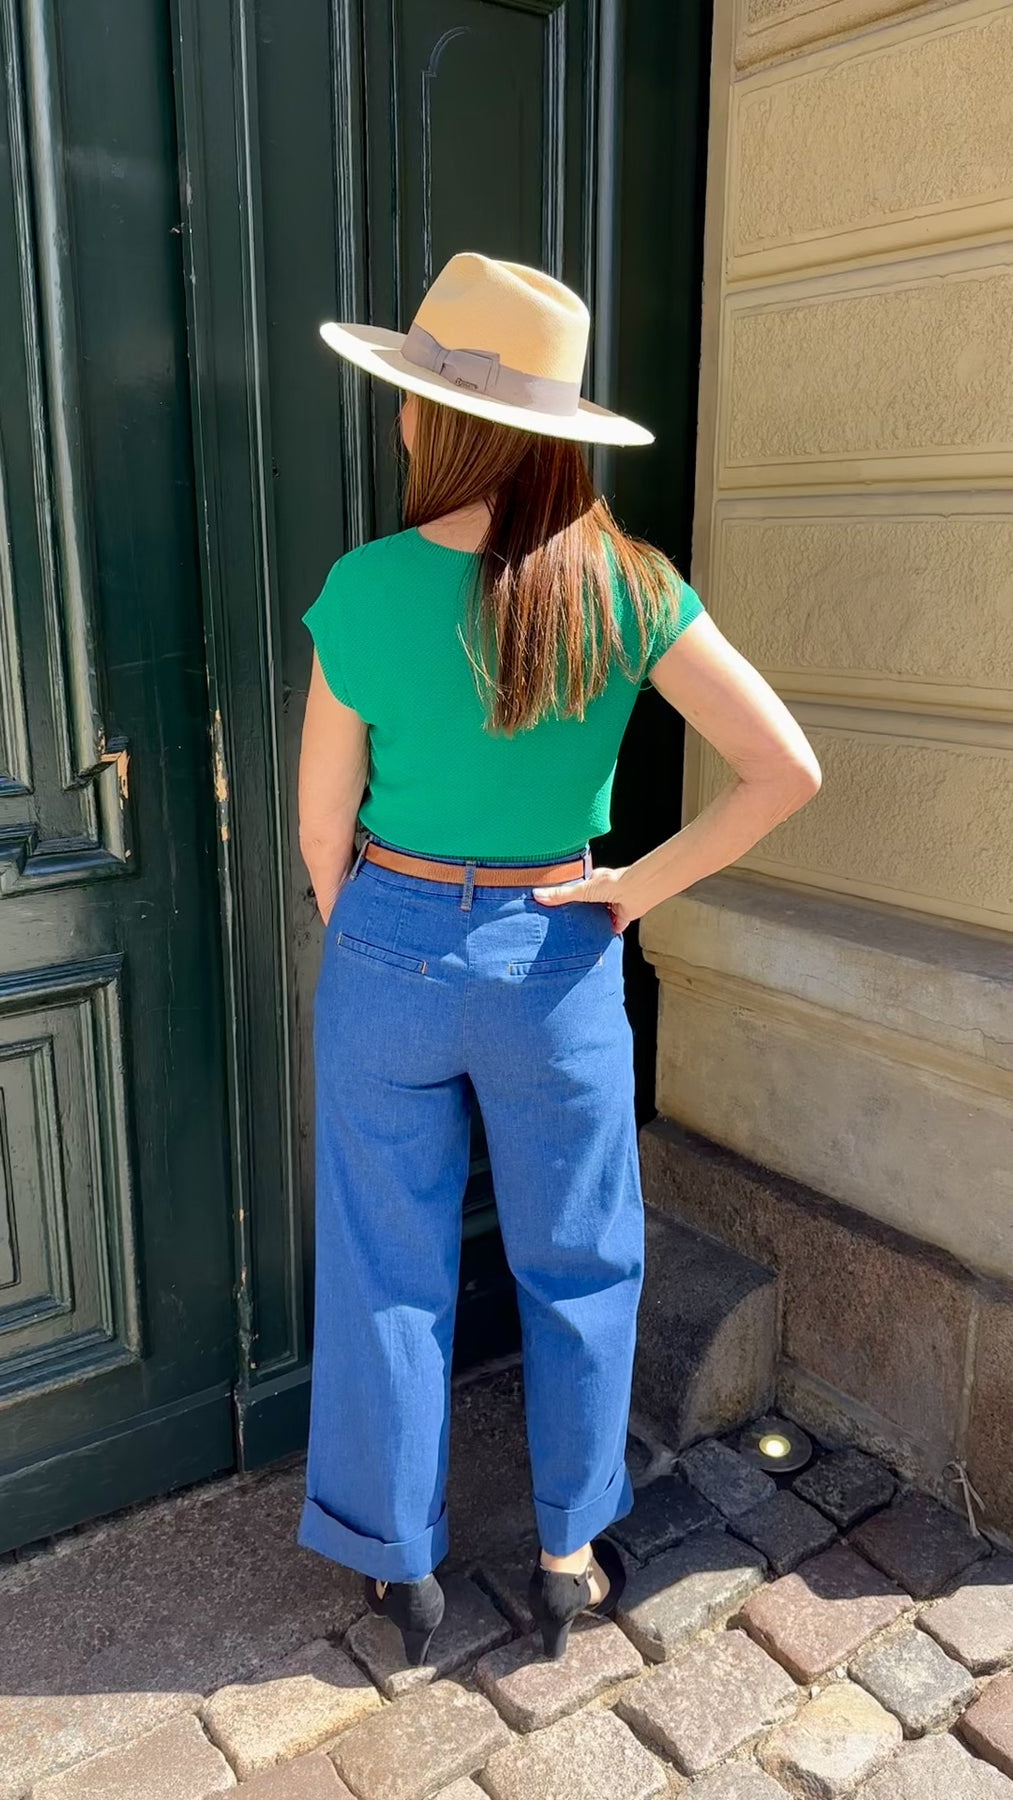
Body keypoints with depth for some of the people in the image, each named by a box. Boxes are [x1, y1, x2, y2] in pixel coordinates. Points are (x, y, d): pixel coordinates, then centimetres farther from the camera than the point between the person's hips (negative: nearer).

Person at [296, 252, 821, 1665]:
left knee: (391, 1273, 17)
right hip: (558, 964, 1)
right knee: (579, 1269, 20)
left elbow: (324, 825, -7)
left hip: (391, 954, 0)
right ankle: (571, 1557, 37)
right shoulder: (626, 584, -11)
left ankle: (401, 1567, 36)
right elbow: (786, 769, -15)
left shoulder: (368, 588, -15)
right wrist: (643, 883, -6)